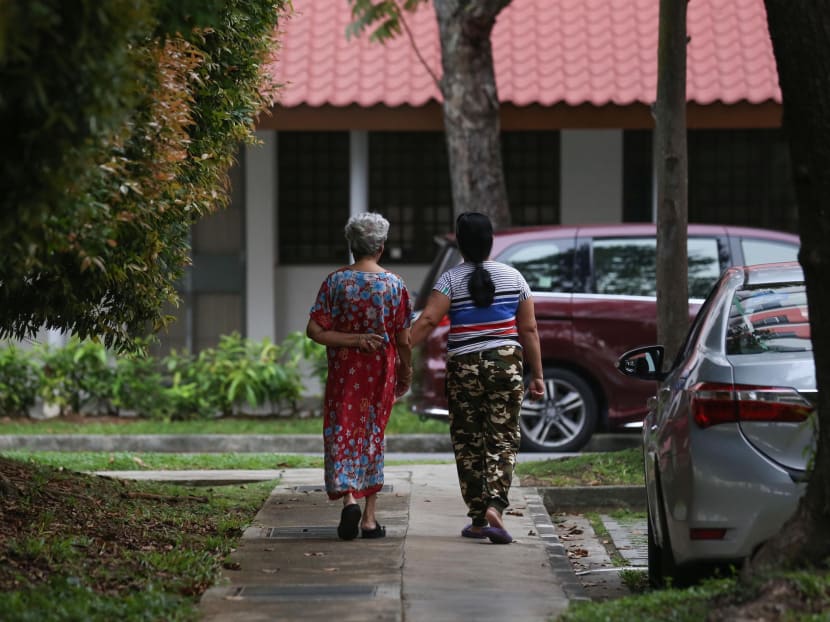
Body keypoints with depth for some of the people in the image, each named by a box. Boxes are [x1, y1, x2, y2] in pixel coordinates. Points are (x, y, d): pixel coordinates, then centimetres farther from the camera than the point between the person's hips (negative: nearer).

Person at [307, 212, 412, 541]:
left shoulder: (335, 281, -5)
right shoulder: (395, 285, -5)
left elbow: (315, 331, -10)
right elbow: (403, 340, -3)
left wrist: (352, 340, -6)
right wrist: (406, 373, 12)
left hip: (344, 371, -1)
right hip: (381, 370, 1)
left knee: (342, 434, 4)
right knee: (373, 435, 12)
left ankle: (348, 497, -21)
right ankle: (370, 517, 13)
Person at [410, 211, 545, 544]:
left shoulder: (451, 280, -2)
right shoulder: (512, 277, 5)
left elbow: (427, 320, -16)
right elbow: (529, 329, 6)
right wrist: (537, 375, 11)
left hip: (464, 368, -1)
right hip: (506, 365, 1)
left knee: (468, 443, 9)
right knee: (502, 441, 2)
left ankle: (478, 520, 12)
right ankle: (495, 506, -20)